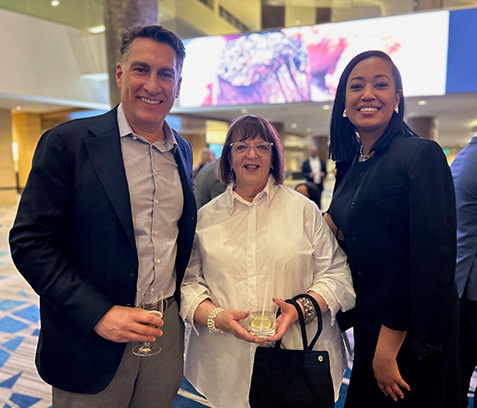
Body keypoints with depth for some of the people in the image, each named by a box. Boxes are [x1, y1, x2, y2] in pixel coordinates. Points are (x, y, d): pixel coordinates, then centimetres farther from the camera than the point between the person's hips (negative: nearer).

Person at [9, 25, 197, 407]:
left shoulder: (183, 150, 5)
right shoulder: (67, 142, -11)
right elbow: (30, 243, -12)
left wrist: (189, 301, 6)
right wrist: (98, 314, -19)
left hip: (167, 330, 5)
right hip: (91, 337, -4)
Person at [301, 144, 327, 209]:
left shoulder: (322, 161, 10)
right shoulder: (305, 163, 3)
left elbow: (325, 172, 13)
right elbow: (302, 173, 2)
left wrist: (323, 174, -9)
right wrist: (309, 175, -17)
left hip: (319, 186, 2)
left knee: (318, 201, 5)